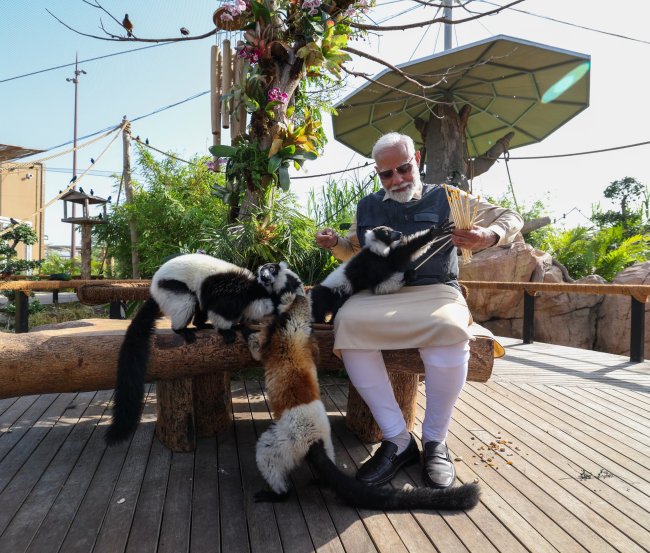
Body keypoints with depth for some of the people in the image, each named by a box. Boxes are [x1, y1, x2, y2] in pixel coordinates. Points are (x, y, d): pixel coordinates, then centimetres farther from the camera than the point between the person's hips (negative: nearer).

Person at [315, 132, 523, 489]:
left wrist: (489, 237, -12)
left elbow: (510, 218, 12)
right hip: (378, 295, 2)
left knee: (450, 329, -37)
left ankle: (435, 441, -15)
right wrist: (334, 244, 10)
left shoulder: (445, 199, 11)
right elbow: (353, 250, 34)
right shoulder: (367, 207, 20)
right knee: (347, 323, -32)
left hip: (434, 291, -2)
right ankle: (397, 440, -21)